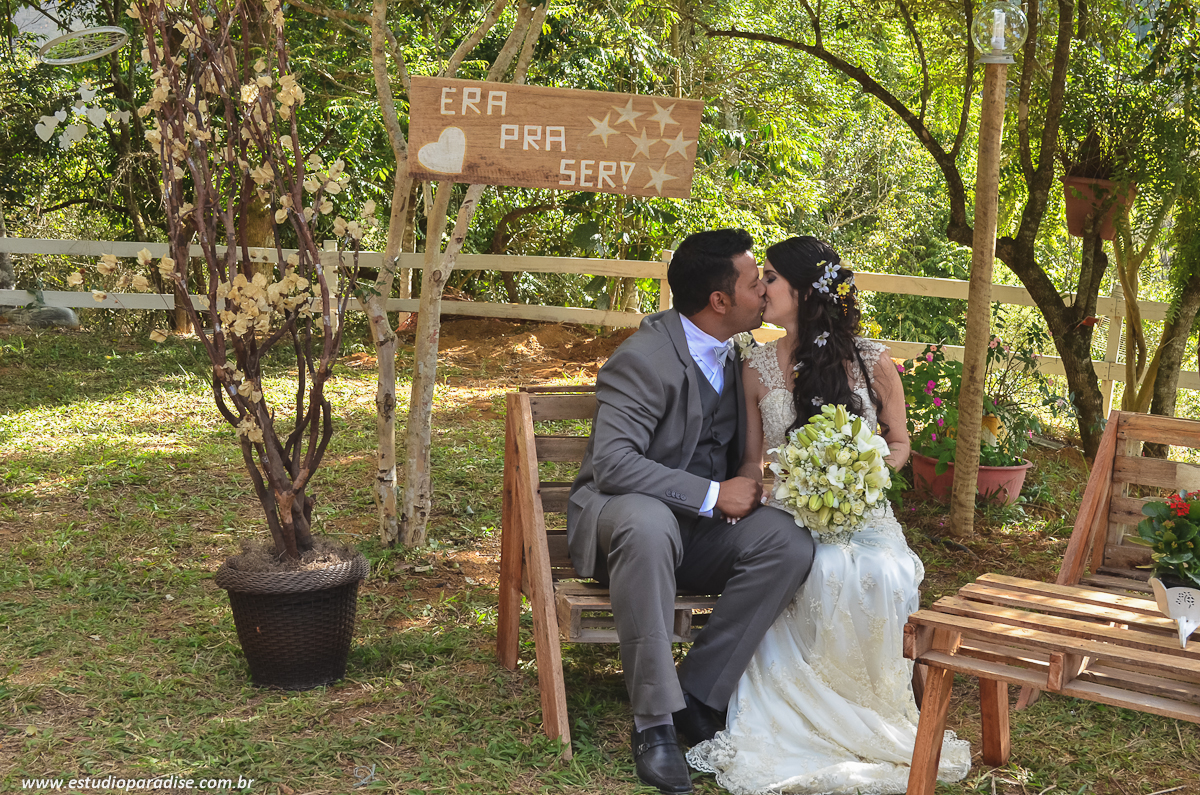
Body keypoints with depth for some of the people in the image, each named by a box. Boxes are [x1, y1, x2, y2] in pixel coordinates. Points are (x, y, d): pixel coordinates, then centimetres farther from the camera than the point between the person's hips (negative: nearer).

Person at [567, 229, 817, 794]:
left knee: (789, 541, -22)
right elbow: (612, 462, -26)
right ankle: (655, 721, -33)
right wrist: (713, 494, -25)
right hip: (619, 511, -6)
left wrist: (746, 486, -2)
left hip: (702, 524, 7)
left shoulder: (736, 352, 8)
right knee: (648, 523, -42)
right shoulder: (643, 360, -17)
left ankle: (696, 695, -17)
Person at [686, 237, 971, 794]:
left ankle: (870, 716, -10)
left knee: (877, 577, -34)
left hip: (862, 513, 0)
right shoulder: (757, 367, 6)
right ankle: (812, 719, -17)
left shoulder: (873, 363, 1)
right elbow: (752, 459, 11)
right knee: (825, 574, -35)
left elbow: (899, 443, 13)